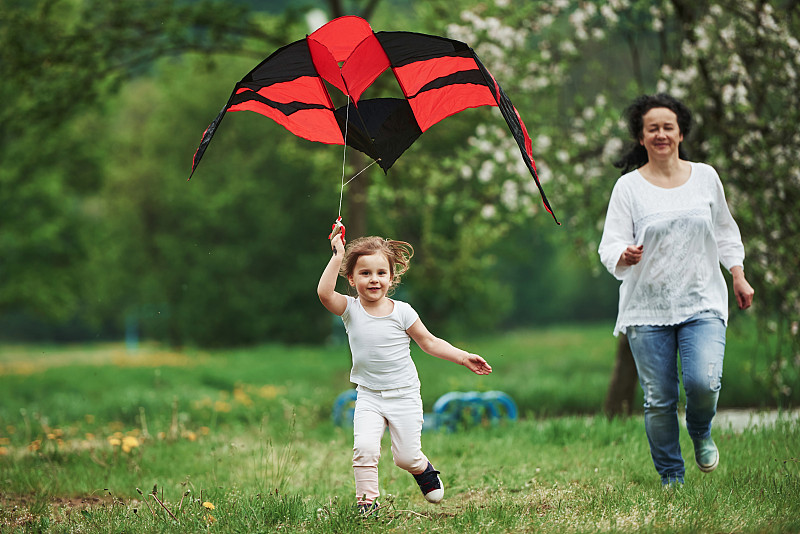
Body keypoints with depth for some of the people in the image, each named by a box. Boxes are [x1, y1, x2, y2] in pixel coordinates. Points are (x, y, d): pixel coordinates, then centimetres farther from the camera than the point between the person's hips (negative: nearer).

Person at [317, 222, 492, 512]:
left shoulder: (401, 312, -6)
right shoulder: (350, 309, -5)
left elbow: (429, 342, 4)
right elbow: (325, 292, -24)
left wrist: (464, 357, -2)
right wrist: (338, 255, -25)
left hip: (404, 395, 0)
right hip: (369, 396, 0)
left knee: (406, 457, 1)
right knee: (364, 447, -21)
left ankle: (424, 469, 36)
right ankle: (366, 501, -7)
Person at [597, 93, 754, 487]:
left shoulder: (705, 177, 9)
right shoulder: (629, 186, 1)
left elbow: (725, 232, 22)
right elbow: (610, 247, -3)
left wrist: (739, 277, 17)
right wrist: (625, 255, -25)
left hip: (702, 302, 1)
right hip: (648, 307, -1)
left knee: (703, 381, -19)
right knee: (658, 399, -2)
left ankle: (701, 433, 14)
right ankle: (671, 479, 15)